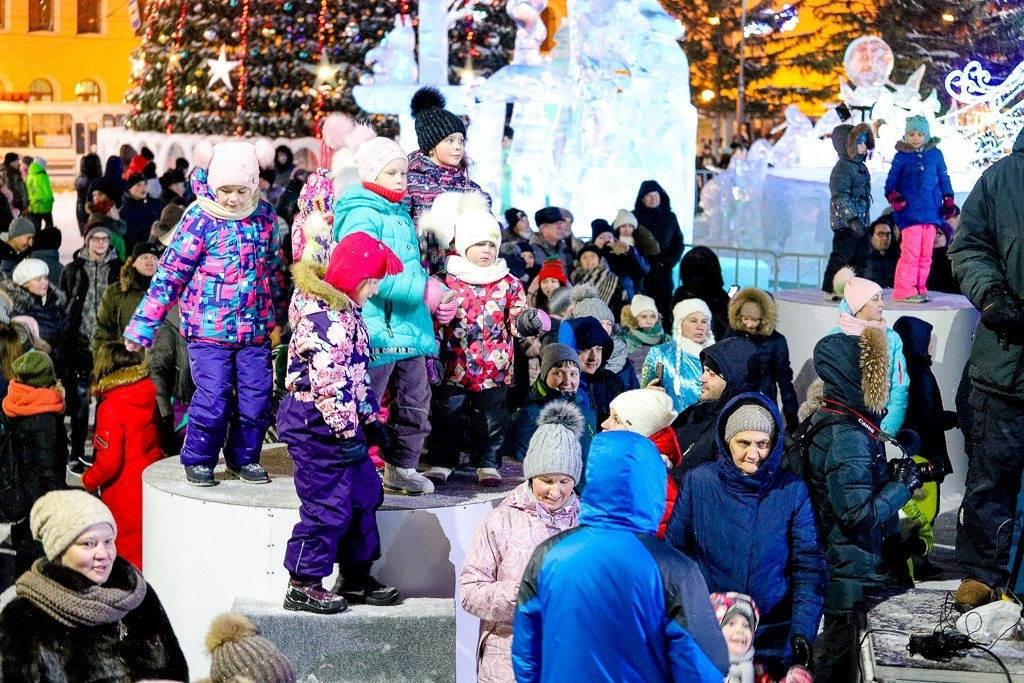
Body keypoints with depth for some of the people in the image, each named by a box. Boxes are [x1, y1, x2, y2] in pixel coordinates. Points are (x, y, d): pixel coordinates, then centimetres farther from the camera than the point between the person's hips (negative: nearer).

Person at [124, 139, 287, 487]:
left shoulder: (265, 217, 6)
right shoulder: (199, 220, -6)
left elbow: (275, 269, 20)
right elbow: (169, 274, -5)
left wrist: (279, 316, 27)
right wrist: (142, 326, -5)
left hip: (255, 329, 4)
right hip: (209, 329, -4)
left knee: (256, 398, 3)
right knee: (213, 399, -8)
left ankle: (245, 457, 23)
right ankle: (198, 460, 11)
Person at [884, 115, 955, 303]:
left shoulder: (935, 154, 10)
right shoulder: (901, 157, 4)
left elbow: (944, 179, 16)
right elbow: (891, 182, 6)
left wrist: (948, 200, 11)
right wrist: (893, 198, -10)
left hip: (931, 211, 3)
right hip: (910, 212, -3)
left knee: (926, 253, 5)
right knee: (911, 251, -12)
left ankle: (920, 288, 12)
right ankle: (904, 290, -8)